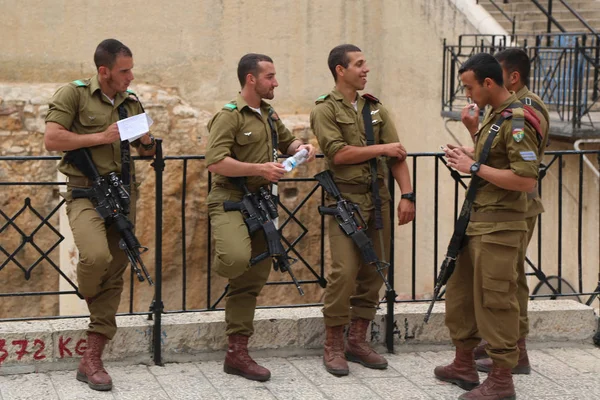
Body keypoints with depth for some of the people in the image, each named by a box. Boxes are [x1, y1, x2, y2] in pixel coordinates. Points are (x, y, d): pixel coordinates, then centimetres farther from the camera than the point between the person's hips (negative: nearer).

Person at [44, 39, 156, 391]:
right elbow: (52, 139, -13)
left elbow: (147, 151, 25)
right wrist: (102, 137, -13)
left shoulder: (132, 102, 14)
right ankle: (89, 296, 8)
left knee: (114, 275, 3)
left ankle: (92, 361, 10)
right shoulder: (74, 94, -3)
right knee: (96, 256, -31)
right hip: (86, 193, -6)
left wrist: (148, 144, 0)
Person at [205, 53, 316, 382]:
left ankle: (237, 353, 12)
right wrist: (259, 169, -22)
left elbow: (287, 141, 32)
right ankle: (220, 259, 2)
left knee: (251, 282, 7)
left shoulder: (269, 114, 15)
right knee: (237, 259, -35)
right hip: (230, 201, -8)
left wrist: (300, 148, 8)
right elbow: (215, 162, -21)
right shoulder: (229, 116, -11)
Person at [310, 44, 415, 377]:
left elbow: (397, 155, 10)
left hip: (378, 199, 6)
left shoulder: (375, 108, 14)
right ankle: (333, 345, -1)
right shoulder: (325, 110, -2)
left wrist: (407, 195, -1)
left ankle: (357, 340, 17)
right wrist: (381, 148, -9)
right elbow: (337, 153, -15)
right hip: (345, 199, -6)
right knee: (344, 271, -13)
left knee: (373, 272, 6)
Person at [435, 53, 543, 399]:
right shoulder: (495, 117, 13)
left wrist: (475, 167, -21)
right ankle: (464, 364, 31)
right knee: (461, 292, 18)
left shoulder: (517, 121, -18)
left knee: (494, 301, -4)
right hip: (477, 223, 10)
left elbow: (526, 179, -26)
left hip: (499, 228, -10)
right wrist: (469, 160, 8)